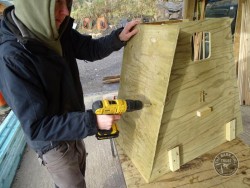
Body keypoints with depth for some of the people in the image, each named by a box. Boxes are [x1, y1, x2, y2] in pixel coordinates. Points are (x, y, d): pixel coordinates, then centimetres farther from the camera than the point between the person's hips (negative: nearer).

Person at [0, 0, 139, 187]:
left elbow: (90, 49, 4)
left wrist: (118, 37, -11)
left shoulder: (58, 31, -11)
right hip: (53, 142, -6)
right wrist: (92, 121, -34)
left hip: (73, 129, 7)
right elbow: (36, 127, -30)